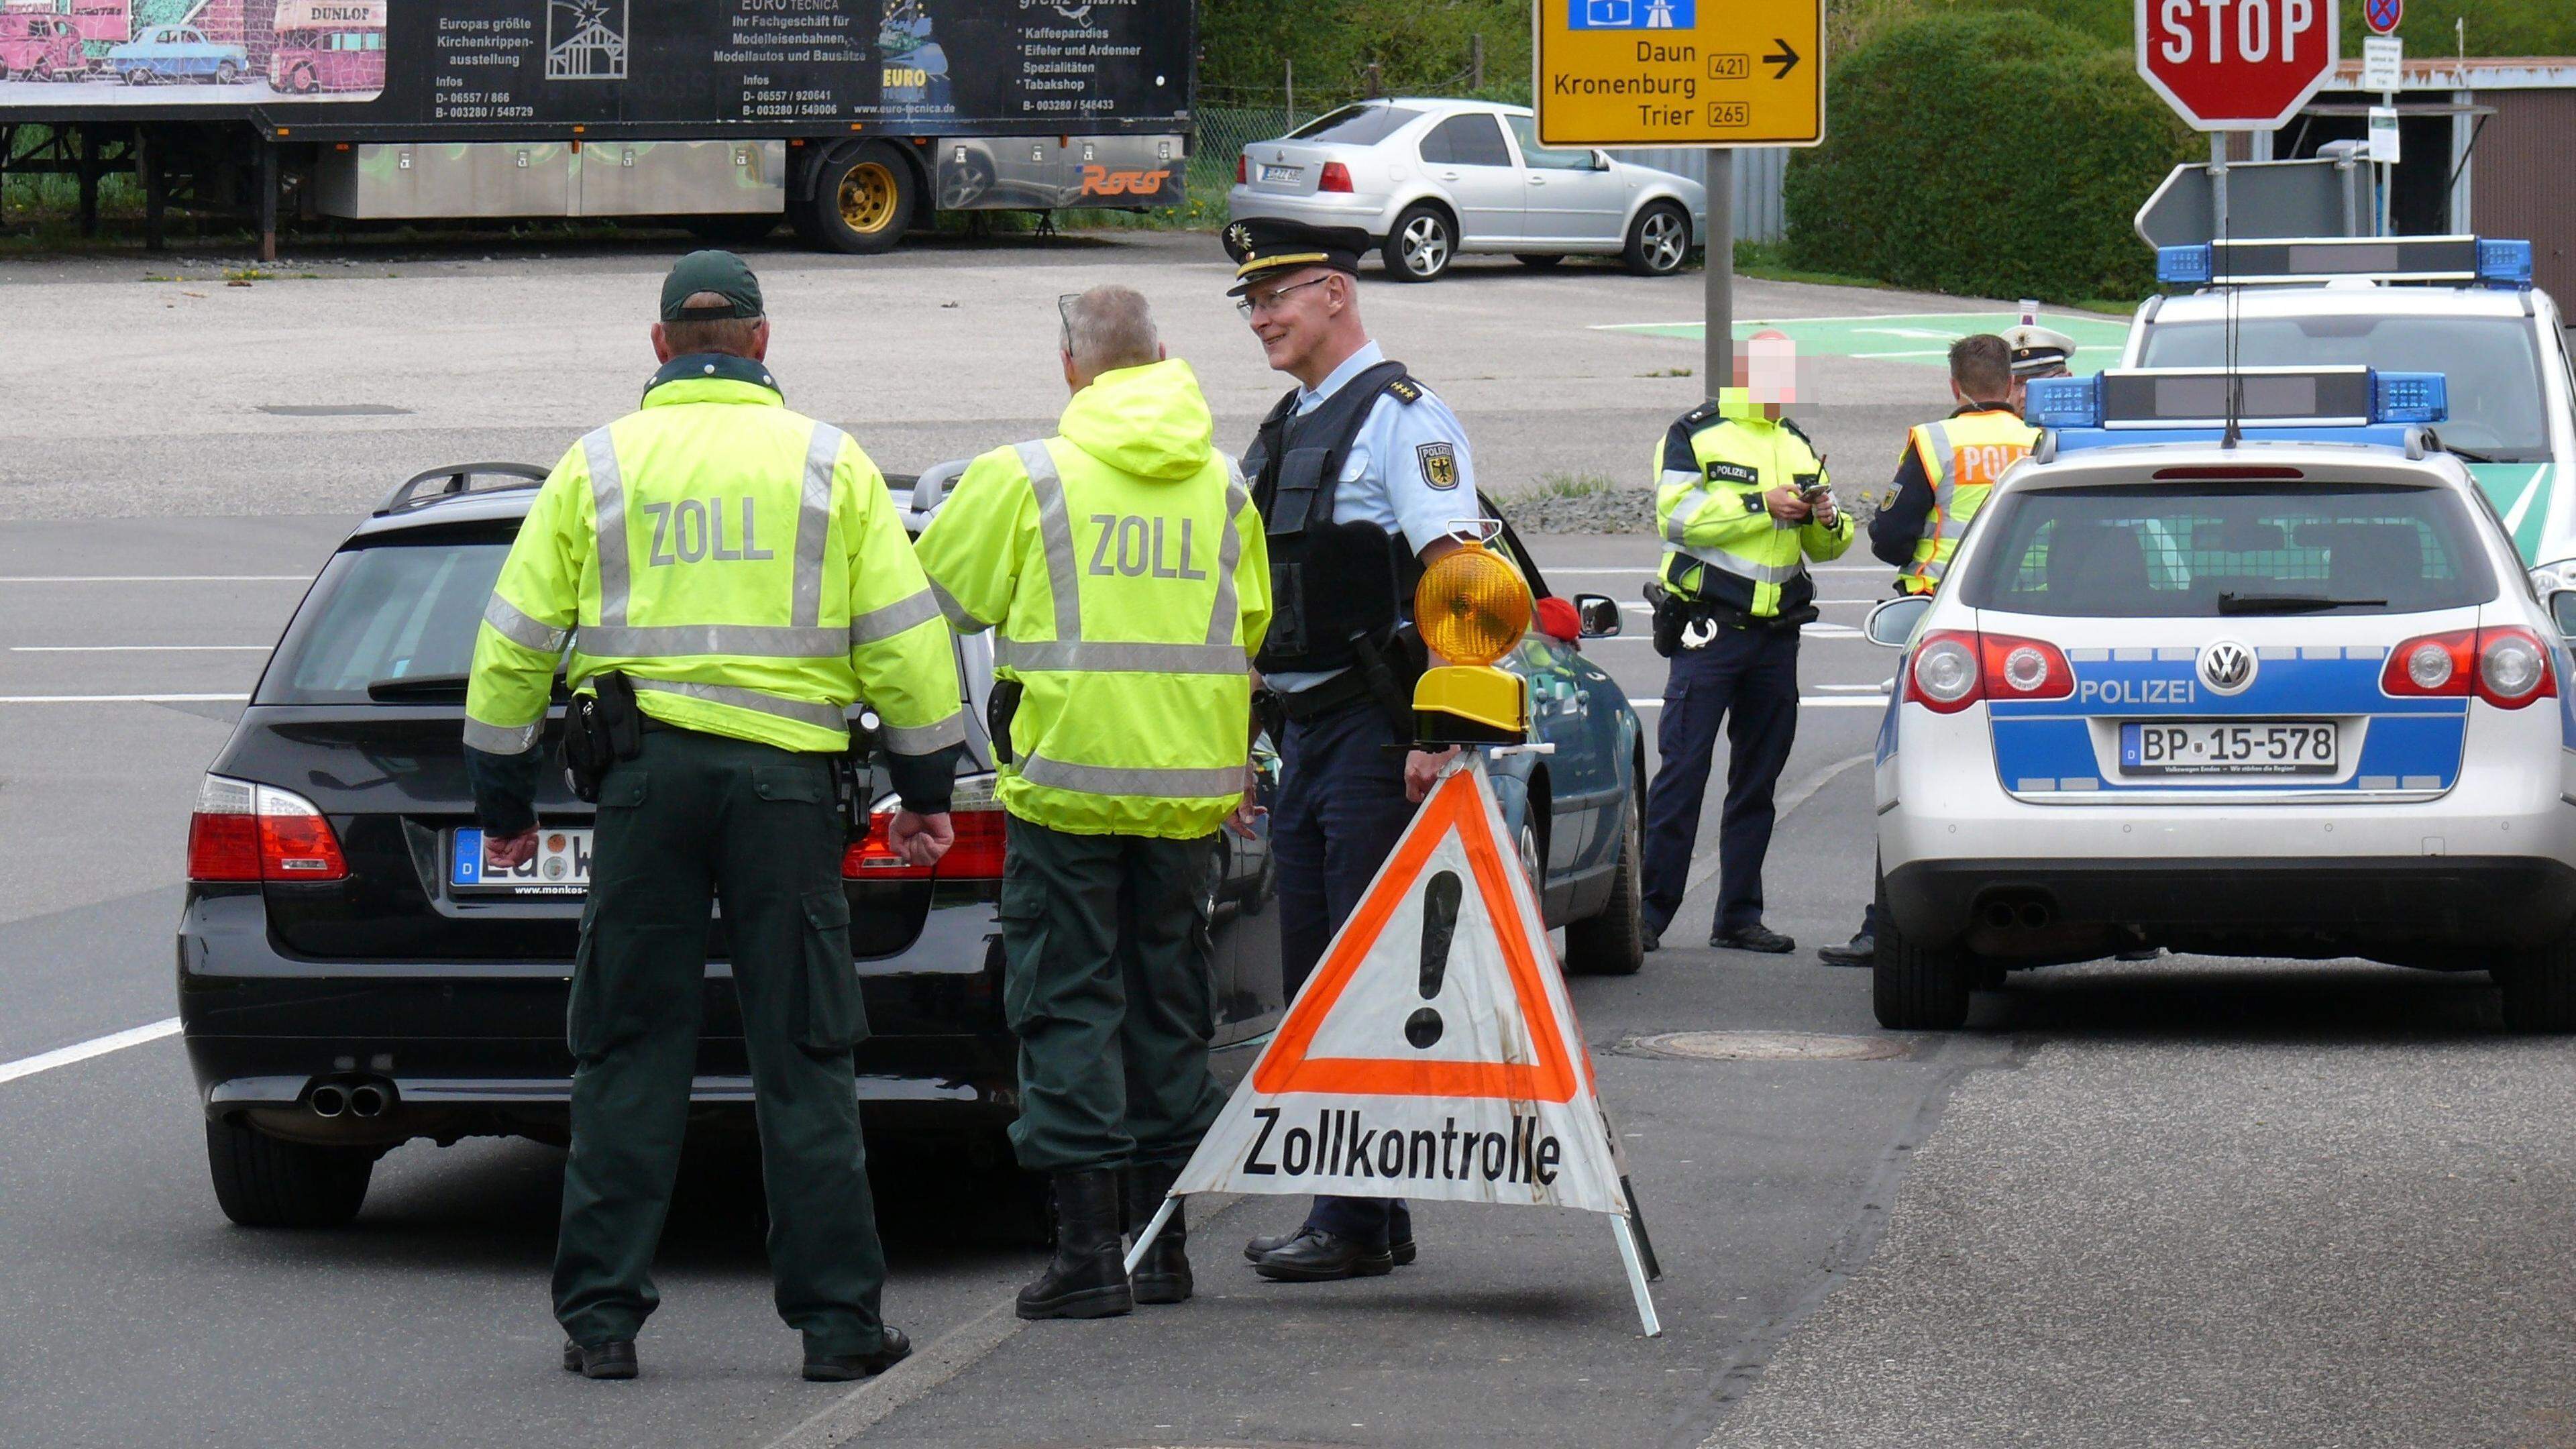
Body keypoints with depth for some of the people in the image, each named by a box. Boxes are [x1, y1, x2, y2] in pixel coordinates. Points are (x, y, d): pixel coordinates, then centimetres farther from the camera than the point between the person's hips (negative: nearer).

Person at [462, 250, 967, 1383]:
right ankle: (837, 1319, 3)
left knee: (628, 1053, 5)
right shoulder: (828, 464, 7)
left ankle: (602, 1315, 3)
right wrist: (925, 788, 13)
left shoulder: (595, 467, 7)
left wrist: (501, 797, 16)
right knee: (804, 1056, 3)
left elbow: (514, 642, 8)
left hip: (644, 774, 0)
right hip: (787, 777, 0)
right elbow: (903, 636, 5)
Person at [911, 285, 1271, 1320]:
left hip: (1067, 774, -4)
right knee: (1169, 1005, 13)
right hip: (1191, 782, 4)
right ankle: (1163, 1243, 17)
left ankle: (1088, 1249, -5)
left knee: (1068, 1006, 0)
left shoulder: (1022, 477, -7)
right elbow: (1251, 634, 18)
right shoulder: (1222, 485, 8)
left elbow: (937, 600, 2)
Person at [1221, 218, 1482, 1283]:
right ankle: (1350, 1211, 16)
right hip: (1304, 732, 10)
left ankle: (1360, 1222, -8)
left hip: (1376, 733, -10)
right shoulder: (1287, 427, 18)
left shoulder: (1398, 416, -10)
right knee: (1312, 982, 10)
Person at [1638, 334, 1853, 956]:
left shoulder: (1796, 445, 18)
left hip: (1776, 633, 6)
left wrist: (1826, 520, -2)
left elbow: (1826, 545, 21)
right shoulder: (1695, 435, -1)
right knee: (1682, 773, -8)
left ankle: (1740, 916, 13)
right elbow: (1678, 516, -16)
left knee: (1757, 780, 8)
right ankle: (1649, 910, -6)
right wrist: (1762, 504, -18)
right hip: (1708, 629, -6)